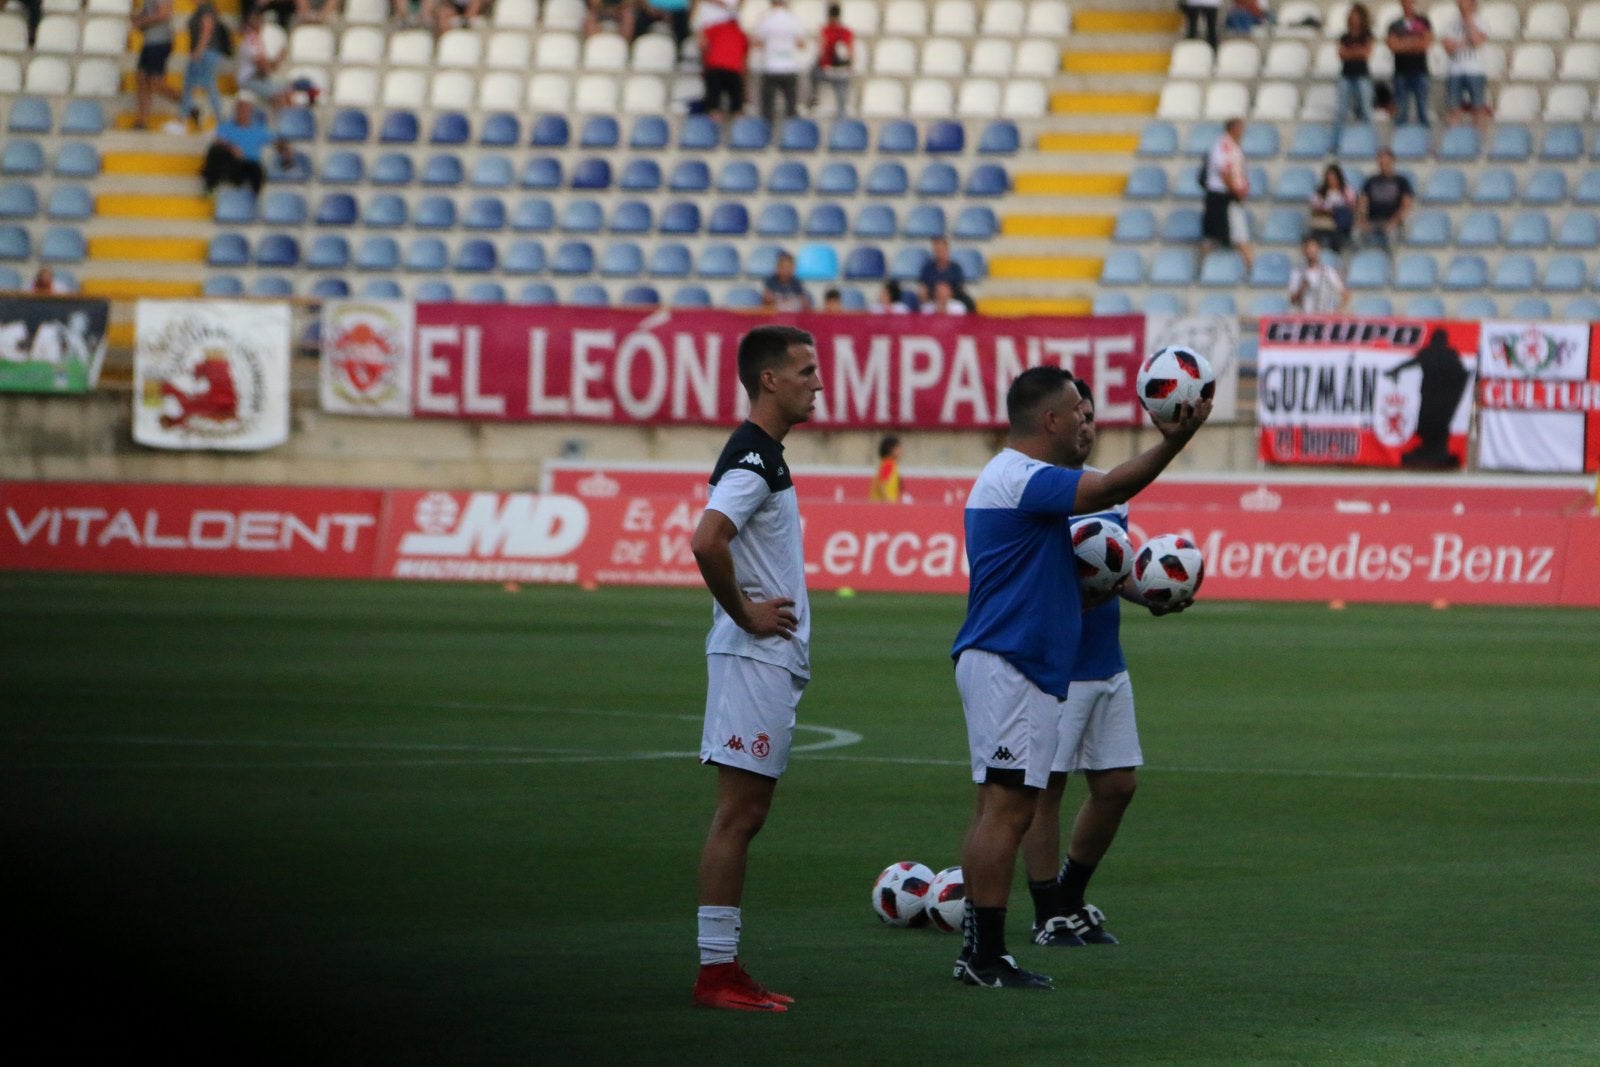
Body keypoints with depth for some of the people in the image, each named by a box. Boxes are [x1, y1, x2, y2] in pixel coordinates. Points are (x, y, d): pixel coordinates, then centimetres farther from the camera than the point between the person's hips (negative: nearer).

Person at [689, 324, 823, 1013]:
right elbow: (706, 542, -30)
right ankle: (715, 973, -7)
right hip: (753, 661, -10)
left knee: (746, 814, 10)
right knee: (738, 814, -8)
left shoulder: (763, 457, 16)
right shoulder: (752, 459, -16)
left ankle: (725, 967, 13)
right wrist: (744, 614, -18)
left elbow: (716, 541, 28)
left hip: (772, 661, 10)